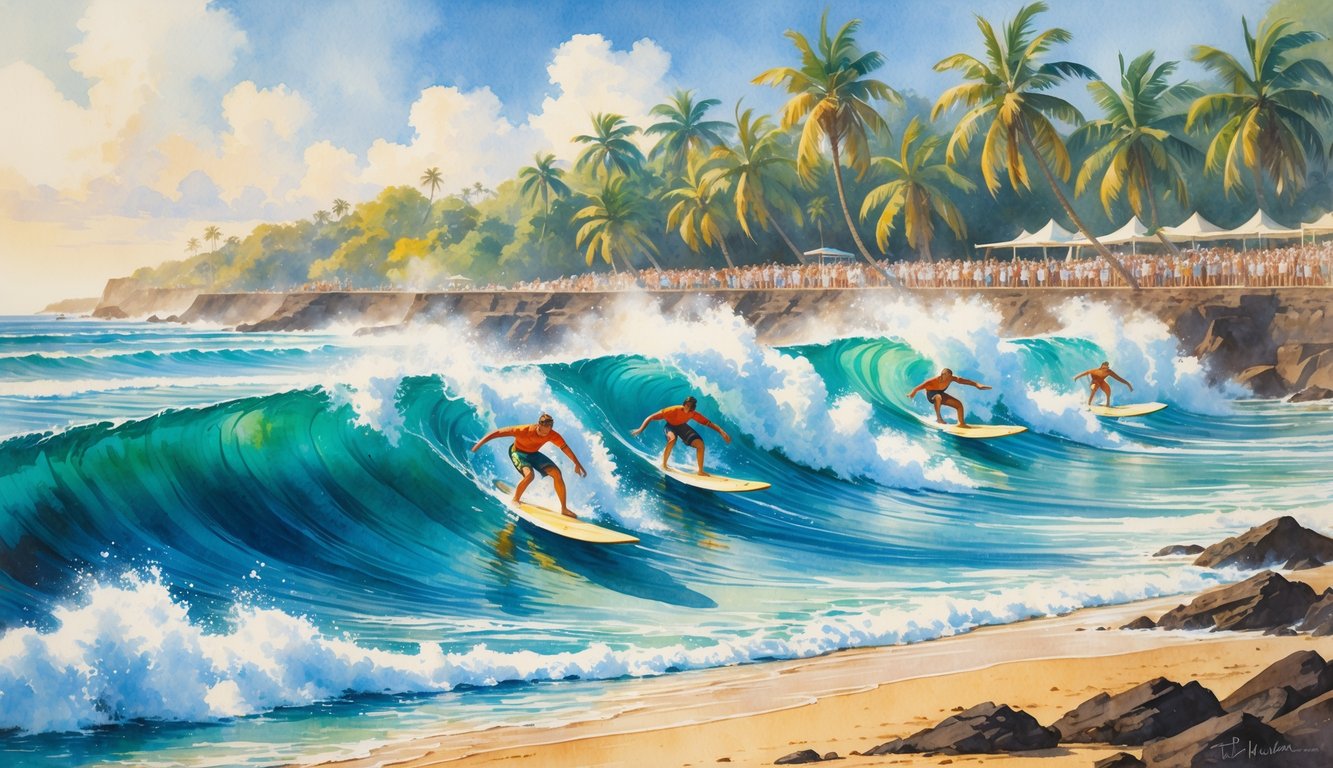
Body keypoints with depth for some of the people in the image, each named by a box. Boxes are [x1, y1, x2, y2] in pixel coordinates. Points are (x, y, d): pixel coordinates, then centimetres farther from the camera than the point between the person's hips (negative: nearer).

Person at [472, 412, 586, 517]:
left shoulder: (553, 435, -25)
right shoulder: (525, 431, -36)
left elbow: (565, 448, -13)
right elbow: (499, 432, -32)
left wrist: (577, 464, -12)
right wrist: (480, 443, -31)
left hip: (534, 454, 5)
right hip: (518, 452, -5)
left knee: (557, 473, -10)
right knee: (529, 474, -33)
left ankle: (564, 509, 0)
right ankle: (515, 500, -7)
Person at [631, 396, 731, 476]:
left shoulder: (695, 414, -28)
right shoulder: (673, 410, -39)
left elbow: (710, 424, -23)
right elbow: (651, 418, -36)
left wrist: (722, 432, -39)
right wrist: (641, 429, -46)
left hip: (682, 426, 4)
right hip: (670, 425, -4)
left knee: (700, 444, -11)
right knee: (672, 439, -37)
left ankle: (701, 471, 3)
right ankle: (663, 464, -16)